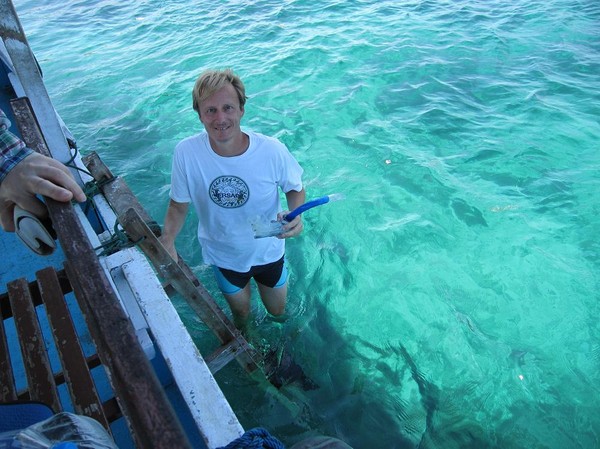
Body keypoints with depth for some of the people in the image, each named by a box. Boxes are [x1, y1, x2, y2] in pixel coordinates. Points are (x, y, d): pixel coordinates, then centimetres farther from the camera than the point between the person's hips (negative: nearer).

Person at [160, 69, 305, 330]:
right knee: (241, 313, 27)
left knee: (278, 311, 26)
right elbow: (179, 204, -10)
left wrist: (295, 215, -30)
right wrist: (167, 241, -26)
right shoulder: (186, 152, -25)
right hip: (223, 257, 0)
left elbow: (295, 189, -9)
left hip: (268, 252, 0)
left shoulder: (272, 150, -27)